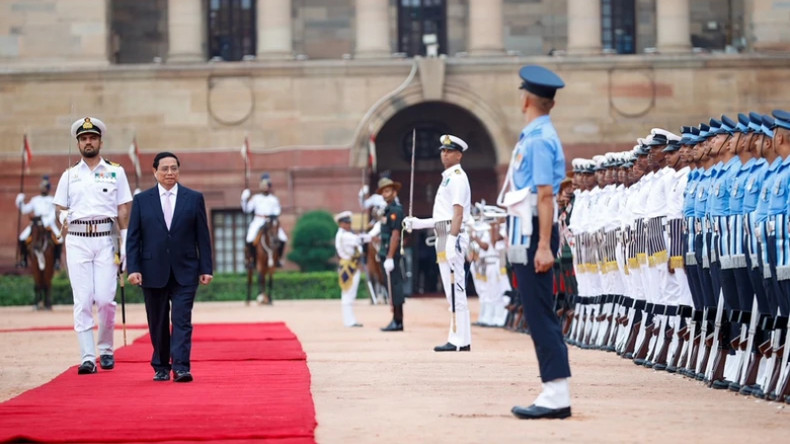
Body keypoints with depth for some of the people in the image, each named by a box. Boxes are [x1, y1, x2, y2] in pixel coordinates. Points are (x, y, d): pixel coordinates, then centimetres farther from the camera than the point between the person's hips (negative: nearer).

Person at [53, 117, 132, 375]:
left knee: (105, 298, -7)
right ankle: (87, 357, -5)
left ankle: (105, 349, 12)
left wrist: (125, 243, -2)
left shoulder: (115, 172, 10)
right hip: (77, 240, 1)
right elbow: (60, 211, 13)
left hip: (105, 239, -1)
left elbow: (123, 209, 7)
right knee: (82, 300, -5)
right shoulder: (69, 176, 14)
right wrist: (63, 220, -11)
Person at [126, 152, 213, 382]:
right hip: (153, 272, 1)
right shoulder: (142, 200, 5)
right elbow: (133, 238, 3)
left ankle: (181, 367, -14)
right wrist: (133, 268, -6)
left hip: (184, 272, -1)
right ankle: (161, 367, 17)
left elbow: (203, 236, 5)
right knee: (158, 324, 7)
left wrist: (206, 268, 0)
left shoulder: (194, 198, 5)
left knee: (182, 320, -9)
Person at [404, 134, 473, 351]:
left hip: (453, 236, -11)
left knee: (455, 287, -12)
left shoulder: (457, 177, -8)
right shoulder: (447, 178, 22)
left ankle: (461, 341, -14)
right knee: (452, 290, 10)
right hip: (443, 237, 11)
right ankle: (457, 338, 13)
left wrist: (452, 240, -26)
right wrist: (418, 223, 22)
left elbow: (458, 212, -18)